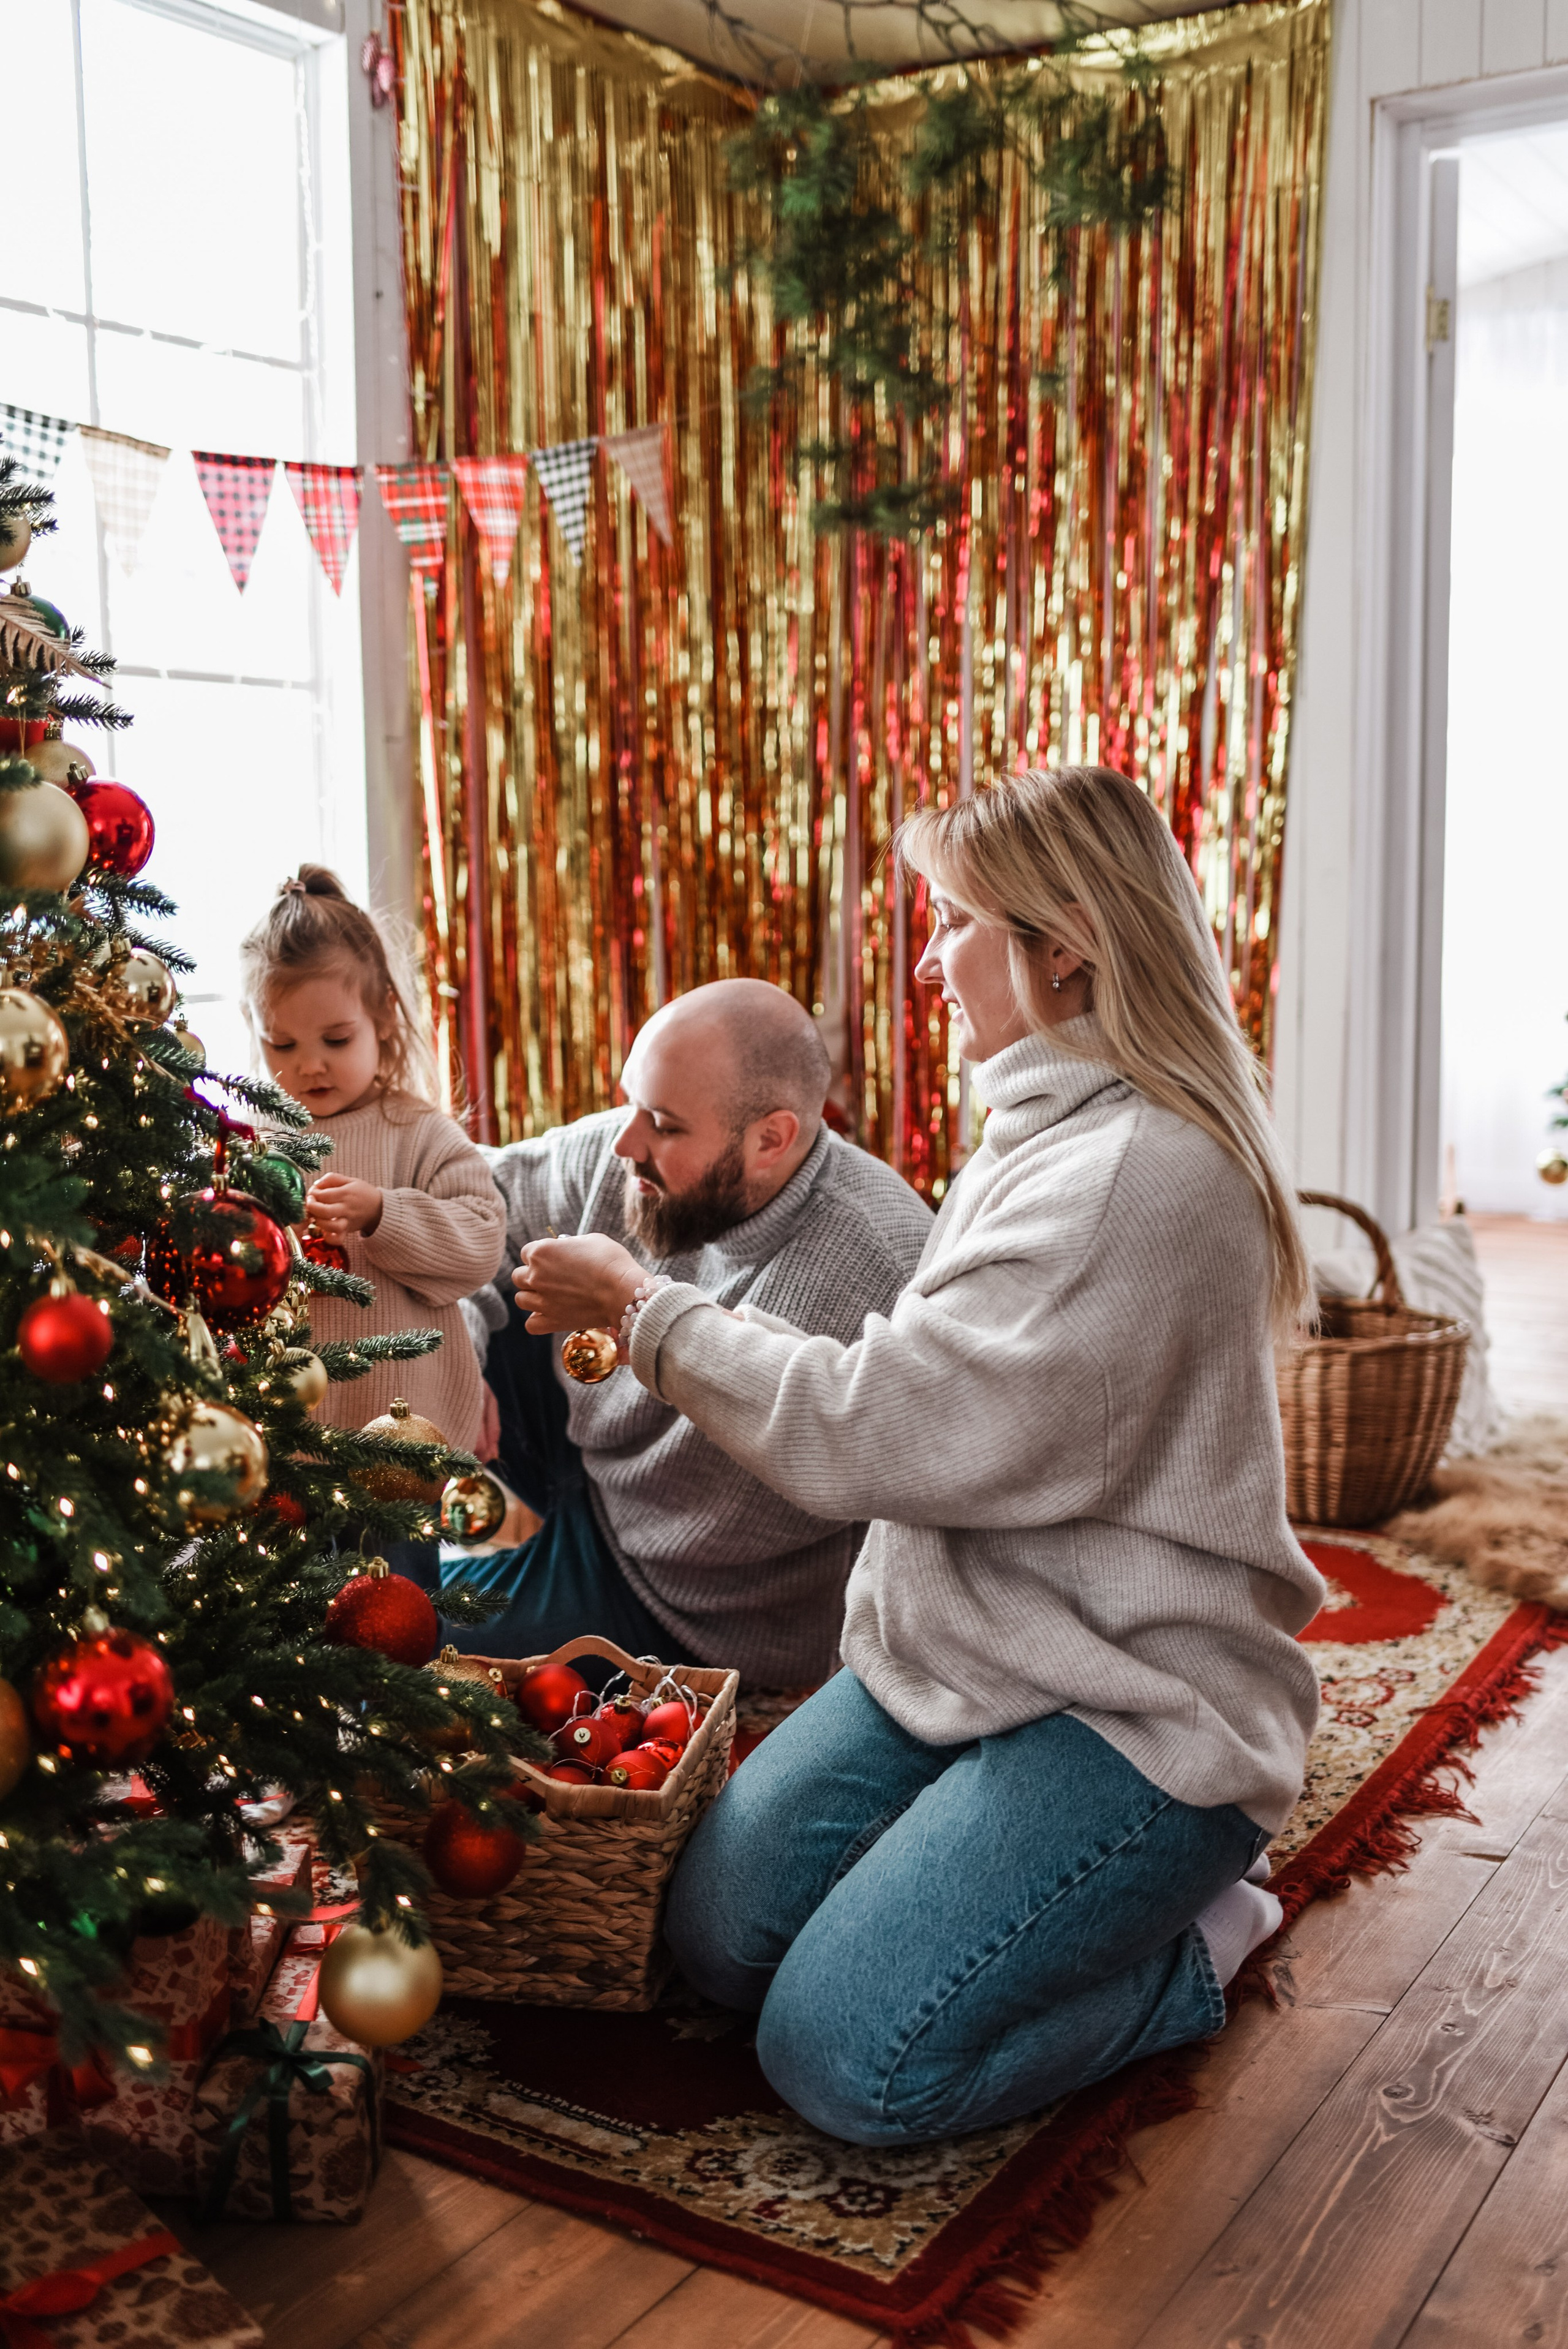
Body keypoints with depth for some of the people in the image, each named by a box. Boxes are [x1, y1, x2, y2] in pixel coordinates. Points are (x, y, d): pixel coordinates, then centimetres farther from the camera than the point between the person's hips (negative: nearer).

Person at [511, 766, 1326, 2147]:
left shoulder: (1138, 1173, -24)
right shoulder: (1053, 1132, 10)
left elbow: (873, 1428, -23)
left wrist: (643, 1306, -11)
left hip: (1131, 1712, -9)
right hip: (965, 1660, 9)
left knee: (845, 2059, -16)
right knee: (719, 1938, 1)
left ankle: (1192, 1945, 6)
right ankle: (1100, 1898, 16)